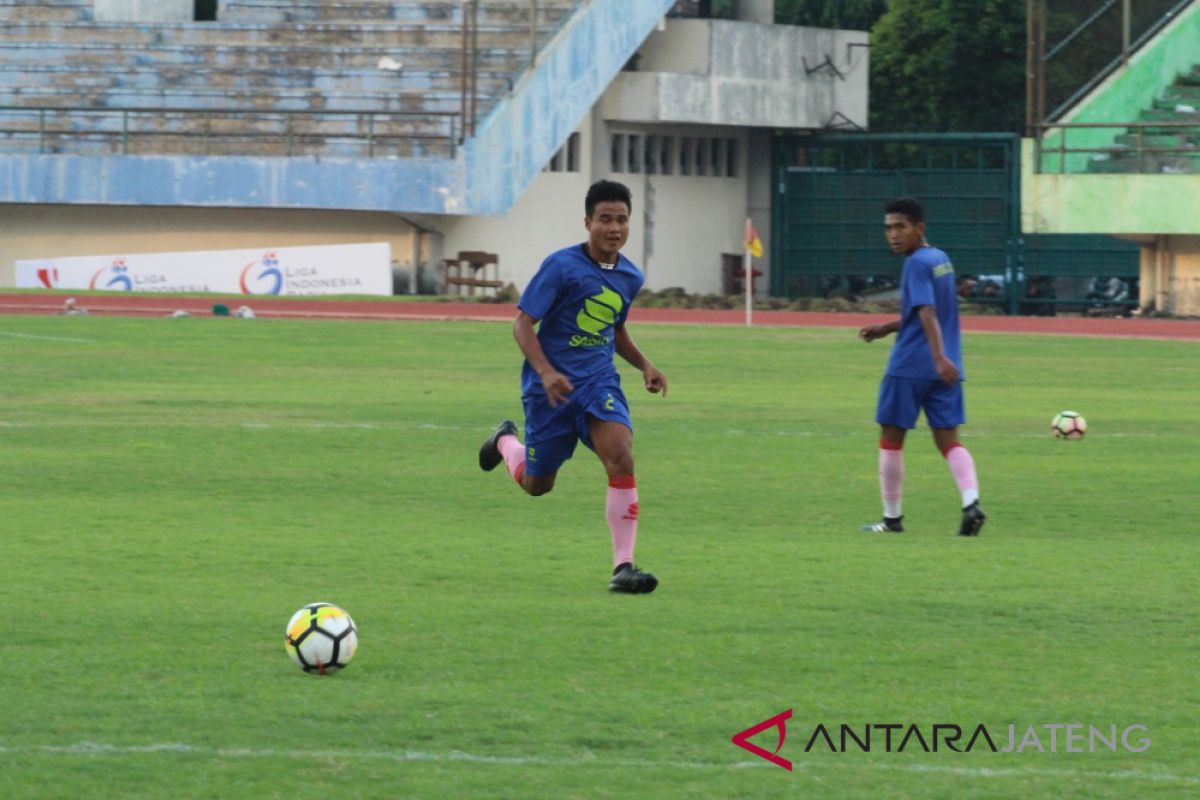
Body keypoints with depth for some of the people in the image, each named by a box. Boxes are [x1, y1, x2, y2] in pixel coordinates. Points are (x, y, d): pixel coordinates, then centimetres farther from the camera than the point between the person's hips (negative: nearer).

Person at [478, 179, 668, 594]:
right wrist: (546, 373, -27)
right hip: (551, 385, -3)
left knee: (620, 456, -22)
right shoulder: (562, 266, -14)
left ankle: (623, 567, -20)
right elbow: (522, 323, -13)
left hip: (599, 381, 4)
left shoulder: (630, 277, 5)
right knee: (537, 484, 9)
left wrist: (645, 366, 7)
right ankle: (506, 441, 46)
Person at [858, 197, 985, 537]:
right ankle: (971, 502, -19)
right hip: (943, 369, 8)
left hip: (909, 367, -8)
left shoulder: (917, 264, -13)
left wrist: (940, 358, -33)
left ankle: (892, 517, 12)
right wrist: (885, 329, 25)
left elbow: (927, 314, -24)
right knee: (948, 440, 3)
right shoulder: (942, 259, 14)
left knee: (891, 438, 7)